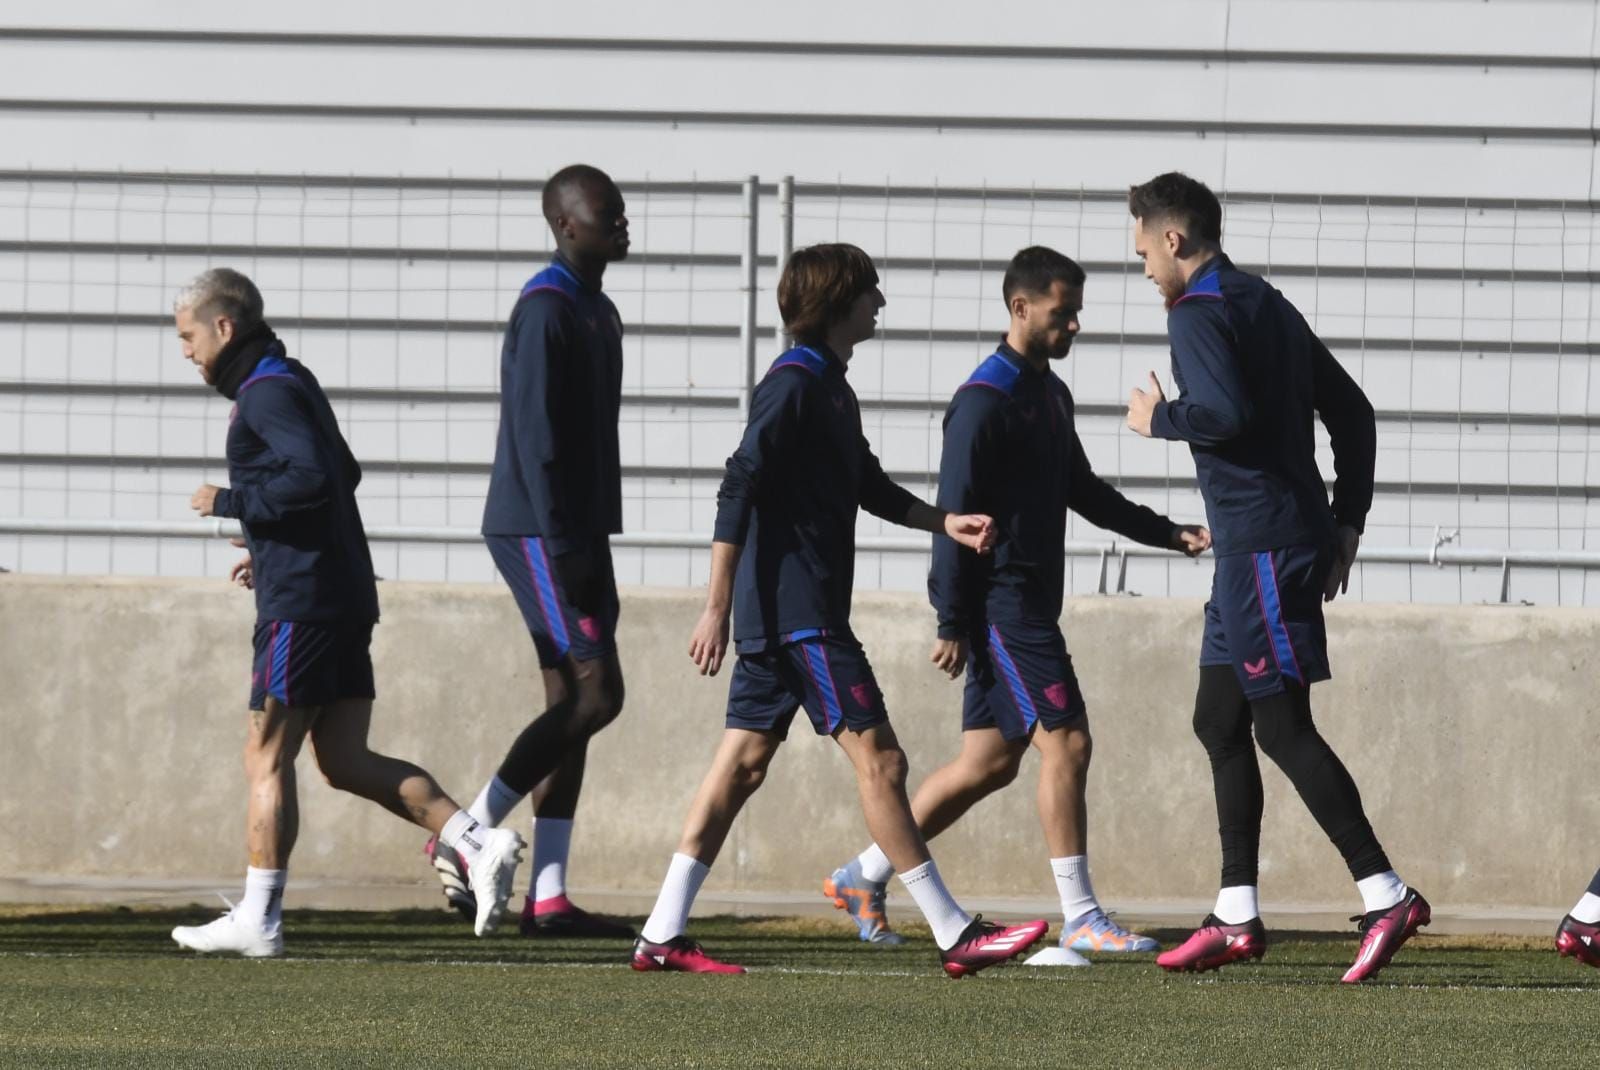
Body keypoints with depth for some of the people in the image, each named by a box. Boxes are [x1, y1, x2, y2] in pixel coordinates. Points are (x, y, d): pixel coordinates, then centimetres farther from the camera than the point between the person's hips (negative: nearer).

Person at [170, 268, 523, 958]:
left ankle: (257, 921, -2)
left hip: (301, 604, -10)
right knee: (346, 761, 7)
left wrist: (227, 502, -14)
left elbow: (311, 478, -26)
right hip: (342, 596, 10)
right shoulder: (292, 383, 19)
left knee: (266, 758, -4)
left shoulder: (268, 393, -12)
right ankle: (479, 843, -2)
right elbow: (343, 475, 30)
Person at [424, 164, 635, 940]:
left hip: (577, 534, 10)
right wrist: (563, 547, -23)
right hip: (538, 531, -10)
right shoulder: (546, 311, -13)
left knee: (574, 702, 5)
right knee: (595, 692, -14)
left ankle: (548, 897, 4)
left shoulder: (597, 314, 19)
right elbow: (536, 437, -19)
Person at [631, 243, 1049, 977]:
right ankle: (954, 936, -9)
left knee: (744, 762, 8)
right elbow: (738, 491, -18)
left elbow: (869, 488, 29)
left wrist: (946, 523, 15)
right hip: (798, 608, -10)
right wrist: (717, 607, -22)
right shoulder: (794, 385, -13)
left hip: (777, 613, 10)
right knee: (878, 756, -9)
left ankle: (662, 936, 7)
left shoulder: (830, 388, 18)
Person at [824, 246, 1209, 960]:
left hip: (1030, 607, 10)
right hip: (1001, 603, -10)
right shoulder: (985, 401, -13)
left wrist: (1168, 534, 20)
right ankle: (1080, 920, -10)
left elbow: (1083, 491, 28)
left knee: (990, 762, 11)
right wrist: (952, 624, -17)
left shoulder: (1051, 394, 16)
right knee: (1065, 742, -12)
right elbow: (955, 516, -15)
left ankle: (864, 876, 20)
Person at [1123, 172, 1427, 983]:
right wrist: (1345, 523, 20)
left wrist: (1159, 418, -9)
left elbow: (1227, 411, -27)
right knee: (1219, 720, 13)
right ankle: (1236, 917, 14)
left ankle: (1385, 896, -13)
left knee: (1282, 727, -9)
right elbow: (1352, 413, 20)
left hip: (1259, 546, -10)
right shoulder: (1270, 307, 19)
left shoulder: (1198, 315, -11)